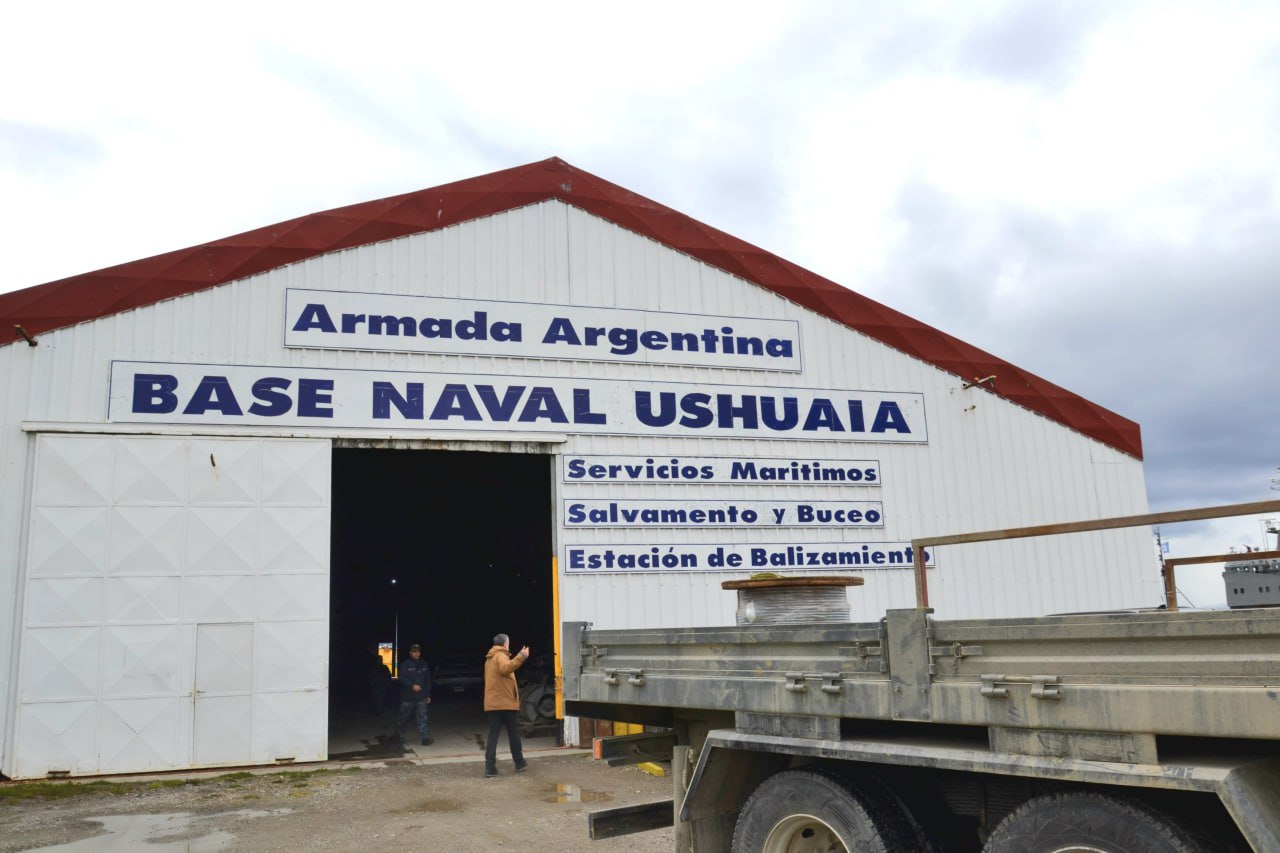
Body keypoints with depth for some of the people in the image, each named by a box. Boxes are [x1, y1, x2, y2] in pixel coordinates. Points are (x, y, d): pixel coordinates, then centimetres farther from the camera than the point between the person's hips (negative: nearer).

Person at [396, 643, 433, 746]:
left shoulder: (424, 664, 9)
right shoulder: (406, 664, -6)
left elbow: (428, 680, 13)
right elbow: (402, 678, -15)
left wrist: (428, 695, 10)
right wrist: (412, 686, -29)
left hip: (421, 697, 3)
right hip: (408, 696, -3)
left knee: (423, 717, -7)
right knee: (403, 717, 10)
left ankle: (426, 738, -9)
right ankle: (399, 734, 31)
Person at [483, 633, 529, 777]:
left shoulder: (489, 659, 19)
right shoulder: (501, 656, -9)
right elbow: (506, 668, -31)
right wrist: (521, 656, -37)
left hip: (492, 703, 7)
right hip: (505, 702, -7)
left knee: (493, 734, 0)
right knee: (513, 732, 8)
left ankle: (490, 767, -10)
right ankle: (519, 762, 18)